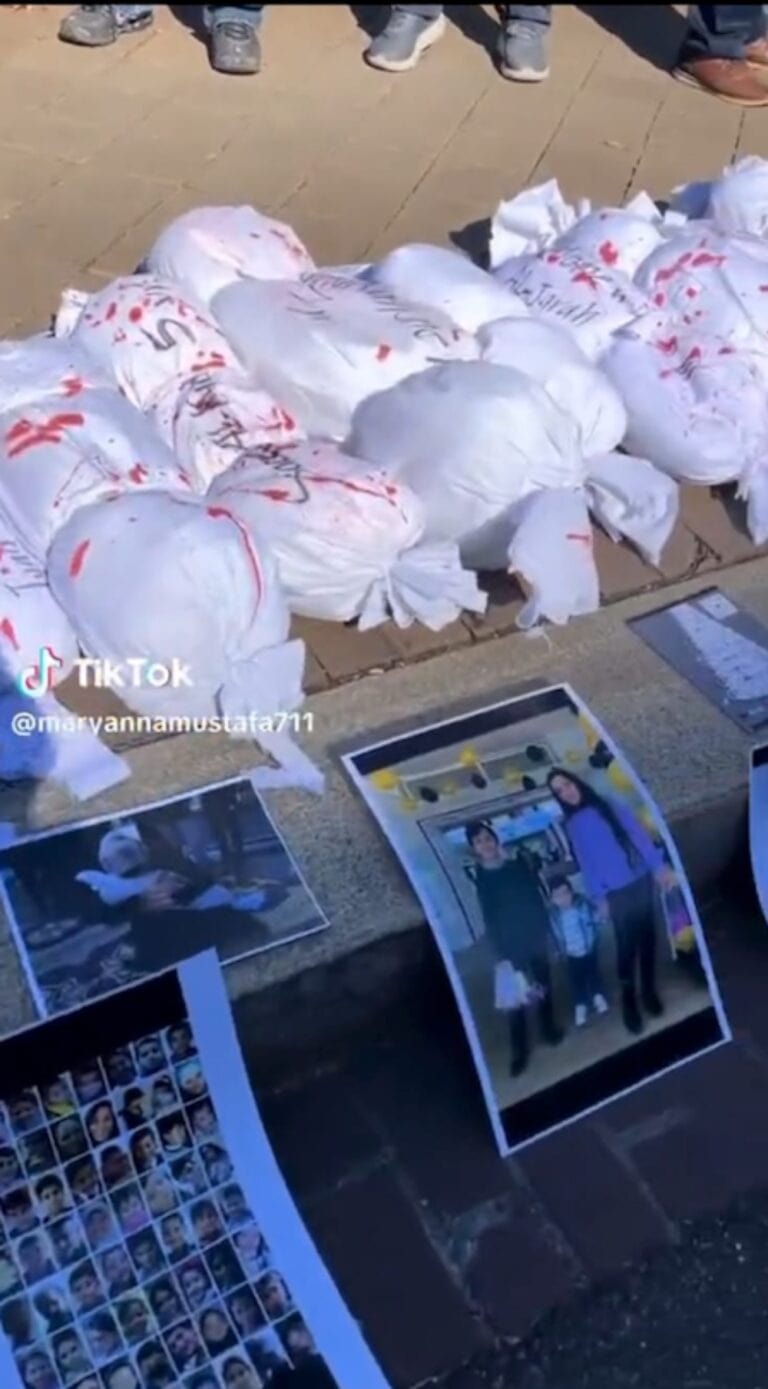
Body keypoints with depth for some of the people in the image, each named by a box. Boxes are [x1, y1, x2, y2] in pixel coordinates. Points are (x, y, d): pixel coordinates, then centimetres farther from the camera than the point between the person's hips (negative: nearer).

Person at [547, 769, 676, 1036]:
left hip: (641, 881, 1)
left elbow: (639, 835, 1)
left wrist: (659, 866, -7)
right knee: (627, 946, -2)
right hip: (616, 894, -1)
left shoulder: (610, 806, 5)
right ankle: (629, 1001, 9)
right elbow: (586, 865, 2)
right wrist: (598, 898, -5)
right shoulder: (573, 826, 4)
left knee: (647, 940, 6)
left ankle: (649, 991, 21)